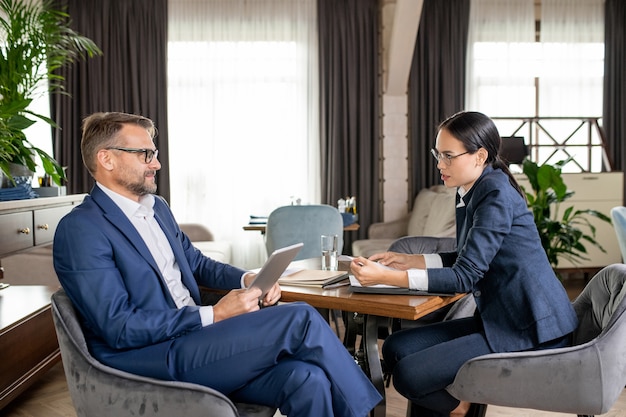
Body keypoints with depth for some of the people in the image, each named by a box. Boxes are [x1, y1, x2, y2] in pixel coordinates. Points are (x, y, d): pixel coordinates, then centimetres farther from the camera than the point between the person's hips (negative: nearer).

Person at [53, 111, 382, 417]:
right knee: (300, 319, -17)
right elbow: (119, 327, -17)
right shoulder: (80, 229, -11)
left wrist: (248, 279, 4)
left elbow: (197, 263, 25)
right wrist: (213, 315, -18)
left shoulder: (157, 207, 16)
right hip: (148, 359, -7)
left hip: (191, 337, 8)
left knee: (306, 378, -19)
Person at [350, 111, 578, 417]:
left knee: (408, 375, -18)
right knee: (396, 349, 0)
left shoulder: (497, 195, -18)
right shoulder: (468, 193, 9)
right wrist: (409, 260, 9)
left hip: (529, 331, -9)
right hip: (498, 318, 9)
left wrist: (387, 277, -27)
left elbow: (465, 277, -23)